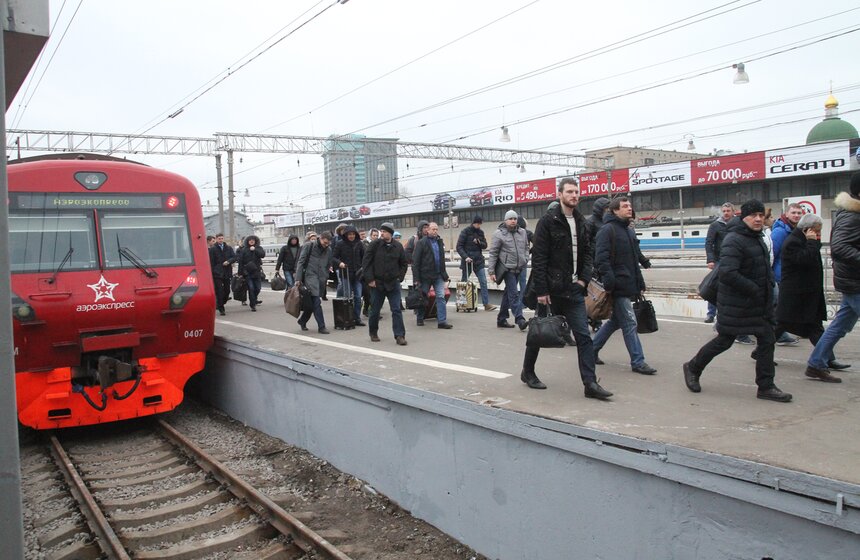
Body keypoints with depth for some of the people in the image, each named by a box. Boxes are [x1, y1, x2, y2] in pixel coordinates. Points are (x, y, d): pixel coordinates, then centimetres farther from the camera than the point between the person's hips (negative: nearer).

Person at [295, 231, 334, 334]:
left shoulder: (328, 249, 11)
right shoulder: (309, 246, -3)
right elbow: (301, 262, -4)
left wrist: (326, 277, 10)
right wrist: (298, 278, -9)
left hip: (322, 279, 5)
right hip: (310, 276, -5)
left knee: (313, 303, 9)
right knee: (317, 302, -12)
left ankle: (302, 321, 30)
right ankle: (321, 326, -9)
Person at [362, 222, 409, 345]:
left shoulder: (398, 246, 1)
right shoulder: (375, 244, -5)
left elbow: (404, 264, 13)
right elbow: (366, 262, -5)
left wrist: (400, 278, 3)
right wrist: (370, 279, -10)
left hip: (393, 284, 1)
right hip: (377, 283, -1)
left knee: (396, 310, -4)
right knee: (375, 310, 10)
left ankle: (399, 335, -2)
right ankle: (373, 333, 28)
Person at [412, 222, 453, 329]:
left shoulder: (440, 242, 12)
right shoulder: (421, 243, -6)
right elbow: (415, 261, -9)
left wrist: (444, 274, 16)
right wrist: (416, 278, -14)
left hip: (438, 275, 4)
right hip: (425, 275, -4)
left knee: (441, 297, -5)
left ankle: (442, 321, -6)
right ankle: (420, 319, 24)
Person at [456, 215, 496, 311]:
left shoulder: (480, 232, 9)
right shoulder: (466, 231, -5)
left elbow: (485, 246, 12)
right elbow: (459, 247, -8)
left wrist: (479, 242, -10)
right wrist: (465, 257, -21)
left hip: (479, 261, 4)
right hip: (467, 260, -4)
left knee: (483, 282, -5)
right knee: (464, 282, 6)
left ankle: (486, 304, -7)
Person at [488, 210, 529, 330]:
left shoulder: (522, 232, 9)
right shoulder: (499, 234, -6)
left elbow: (526, 247, 22)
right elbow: (493, 253, -6)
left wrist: (525, 259, 4)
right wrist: (491, 272, -9)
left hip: (518, 269, 6)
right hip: (507, 268, -6)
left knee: (508, 294, 14)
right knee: (514, 294, -13)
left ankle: (501, 319, 23)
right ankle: (519, 319, -16)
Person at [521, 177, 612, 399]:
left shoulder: (580, 222, 10)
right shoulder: (548, 221, -9)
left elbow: (587, 253, 16)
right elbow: (538, 258, -13)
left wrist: (584, 278, 1)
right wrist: (541, 290, -17)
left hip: (574, 289, 6)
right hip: (551, 289, -5)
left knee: (583, 336, 0)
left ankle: (590, 383, 0)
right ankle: (527, 372, 28)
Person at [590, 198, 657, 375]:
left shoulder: (629, 231, 19)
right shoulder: (607, 230, -9)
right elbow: (601, 258, -17)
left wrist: (640, 283, 22)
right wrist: (609, 282, -24)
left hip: (629, 286, 9)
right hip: (618, 286, -9)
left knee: (615, 321, 15)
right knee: (630, 323, -6)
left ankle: (592, 350, 26)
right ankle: (637, 361, 1)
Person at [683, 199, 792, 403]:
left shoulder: (757, 239, 13)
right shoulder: (733, 241, -19)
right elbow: (728, 274, -29)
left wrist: (769, 284, 8)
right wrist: (755, 290, -23)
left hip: (760, 303, 9)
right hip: (735, 304, -9)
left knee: (767, 340, 5)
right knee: (724, 341, 3)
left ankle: (766, 386, 13)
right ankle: (693, 368, 24)